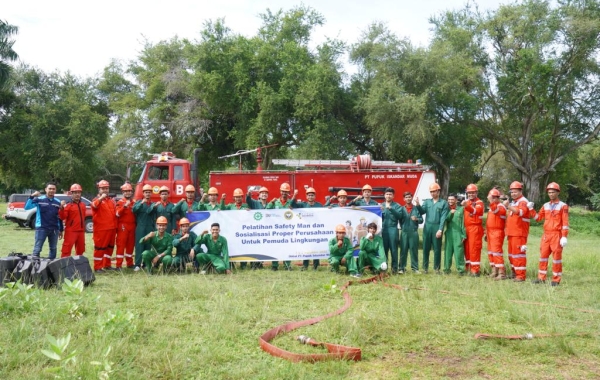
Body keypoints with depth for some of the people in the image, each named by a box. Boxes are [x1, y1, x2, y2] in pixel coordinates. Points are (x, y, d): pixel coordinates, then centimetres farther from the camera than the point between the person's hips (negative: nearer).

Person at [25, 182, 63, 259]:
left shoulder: (57, 202, 9)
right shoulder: (39, 200, -3)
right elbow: (27, 207, -12)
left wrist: (61, 230, 15)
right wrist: (32, 197, -24)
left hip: (54, 229, 4)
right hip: (41, 228, -4)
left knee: (53, 249, 12)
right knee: (37, 249, -7)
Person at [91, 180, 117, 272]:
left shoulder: (112, 200, 17)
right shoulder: (97, 200, -1)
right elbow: (94, 205, -27)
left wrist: (115, 227, 19)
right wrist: (101, 198, -38)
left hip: (111, 228, 6)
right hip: (100, 229, -6)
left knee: (110, 247, 13)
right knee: (100, 247, -4)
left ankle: (107, 265, 24)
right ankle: (98, 267, 0)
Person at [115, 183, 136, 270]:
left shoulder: (133, 202, 16)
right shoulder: (120, 202, -1)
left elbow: (136, 214, 25)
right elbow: (118, 214, -17)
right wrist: (125, 206, -26)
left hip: (132, 226, 6)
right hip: (123, 226, -6)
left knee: (131, 245, 10)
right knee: (121, 245, -5)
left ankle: (130, 263, 19)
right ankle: (119, 265, -6)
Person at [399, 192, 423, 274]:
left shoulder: (416, 208, 7)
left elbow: (421, 220, 2)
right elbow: (399, 219, 4)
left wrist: (416, 219, -16)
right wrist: (402, 227, -7)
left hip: (414, 232, 0)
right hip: (404, 232, 0)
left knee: (414, 250, 2)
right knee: (403, 250, 0)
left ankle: (415, 268, 9)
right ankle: (402, 268, 5)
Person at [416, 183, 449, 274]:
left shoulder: (444, 203, 3)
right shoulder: (427, 202, 13)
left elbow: (443, 217, -4)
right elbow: (422, 211, -1)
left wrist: (440, 229, -13)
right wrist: (418, 205, -20)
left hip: (437, 227, -3)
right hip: (427, 227, 3)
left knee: (437, 248, 2)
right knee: (426, 248, 4)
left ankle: (437, 268, 9)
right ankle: (425, 267, 11)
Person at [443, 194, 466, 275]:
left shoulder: (461, 209, 3)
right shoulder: (447, 210, 14)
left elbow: (463, 223, 1)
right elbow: (446, 219, 0)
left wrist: (464, 235, -3)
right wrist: (450, 213, -17)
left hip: (458, 234, -3)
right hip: (449, 234, 3)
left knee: (459, 252, -6)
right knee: (448, 251, 4)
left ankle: (460, 270, -3)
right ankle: (447, 268, 11)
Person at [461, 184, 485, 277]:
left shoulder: (479, 203, -5)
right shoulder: (466, 202, 17)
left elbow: (476, 211, -28)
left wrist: (466, 206, -44)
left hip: (475, 228, -7)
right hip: (466, 228, 7)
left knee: (474, 249, -8)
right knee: (467, 249, 10)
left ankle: (475, 270, -6)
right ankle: (469, 268, 19)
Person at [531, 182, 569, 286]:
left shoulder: (563, 206, -4)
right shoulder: (546, 206, 12)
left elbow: (565, 222, -8)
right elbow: (538, 218, 15)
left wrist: (564, 237, -15)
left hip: (557, 235, -5)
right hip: (546, 234, 5)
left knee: (556, 257, -1)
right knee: (543, 255, 6)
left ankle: (556, 280, 5)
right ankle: (541, 278, 13)